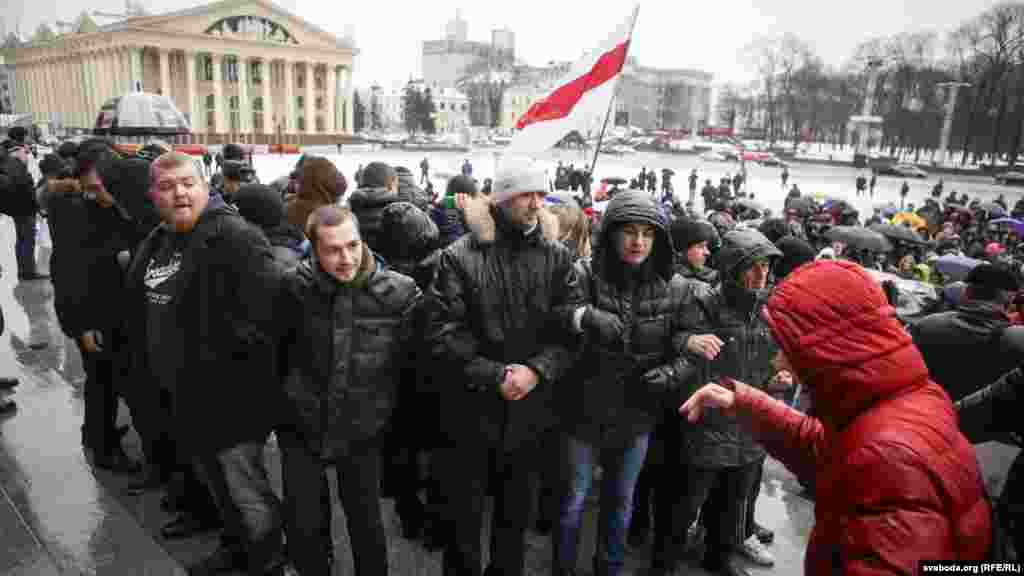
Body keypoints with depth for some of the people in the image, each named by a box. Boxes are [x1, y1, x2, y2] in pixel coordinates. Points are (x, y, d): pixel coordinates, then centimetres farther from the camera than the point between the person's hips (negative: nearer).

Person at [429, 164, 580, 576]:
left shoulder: (558, 257, 0)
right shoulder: (459, 256, -7)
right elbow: (444, 334, -13)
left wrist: (537, 370, -19)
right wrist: (495, 376, -19)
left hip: (529, 410, 3)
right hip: (471, 408, -2)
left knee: (516, 511, 21)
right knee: (464, 513, 14)